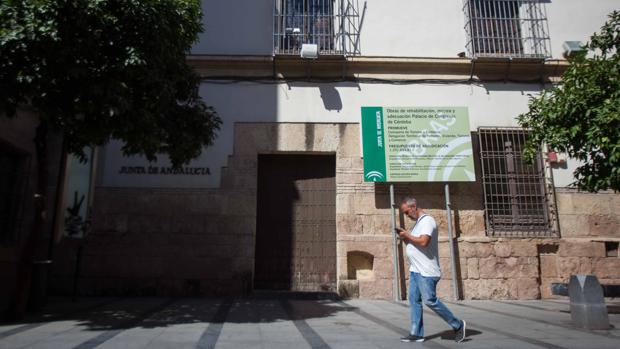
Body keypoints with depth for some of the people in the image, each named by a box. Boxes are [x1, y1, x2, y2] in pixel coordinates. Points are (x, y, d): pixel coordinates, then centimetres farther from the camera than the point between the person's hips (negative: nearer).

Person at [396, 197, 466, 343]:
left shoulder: (427, 220, -12)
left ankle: (457, 325, 9)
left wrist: (407, 235, -14)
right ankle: (416, 333, 11)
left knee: (430, 301, -6)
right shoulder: (417, 223, 18)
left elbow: (423, 242, -25)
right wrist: (404, 236, 4)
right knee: (414, 301, 7)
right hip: (415, 269, 10)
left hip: (426, 271, -10)